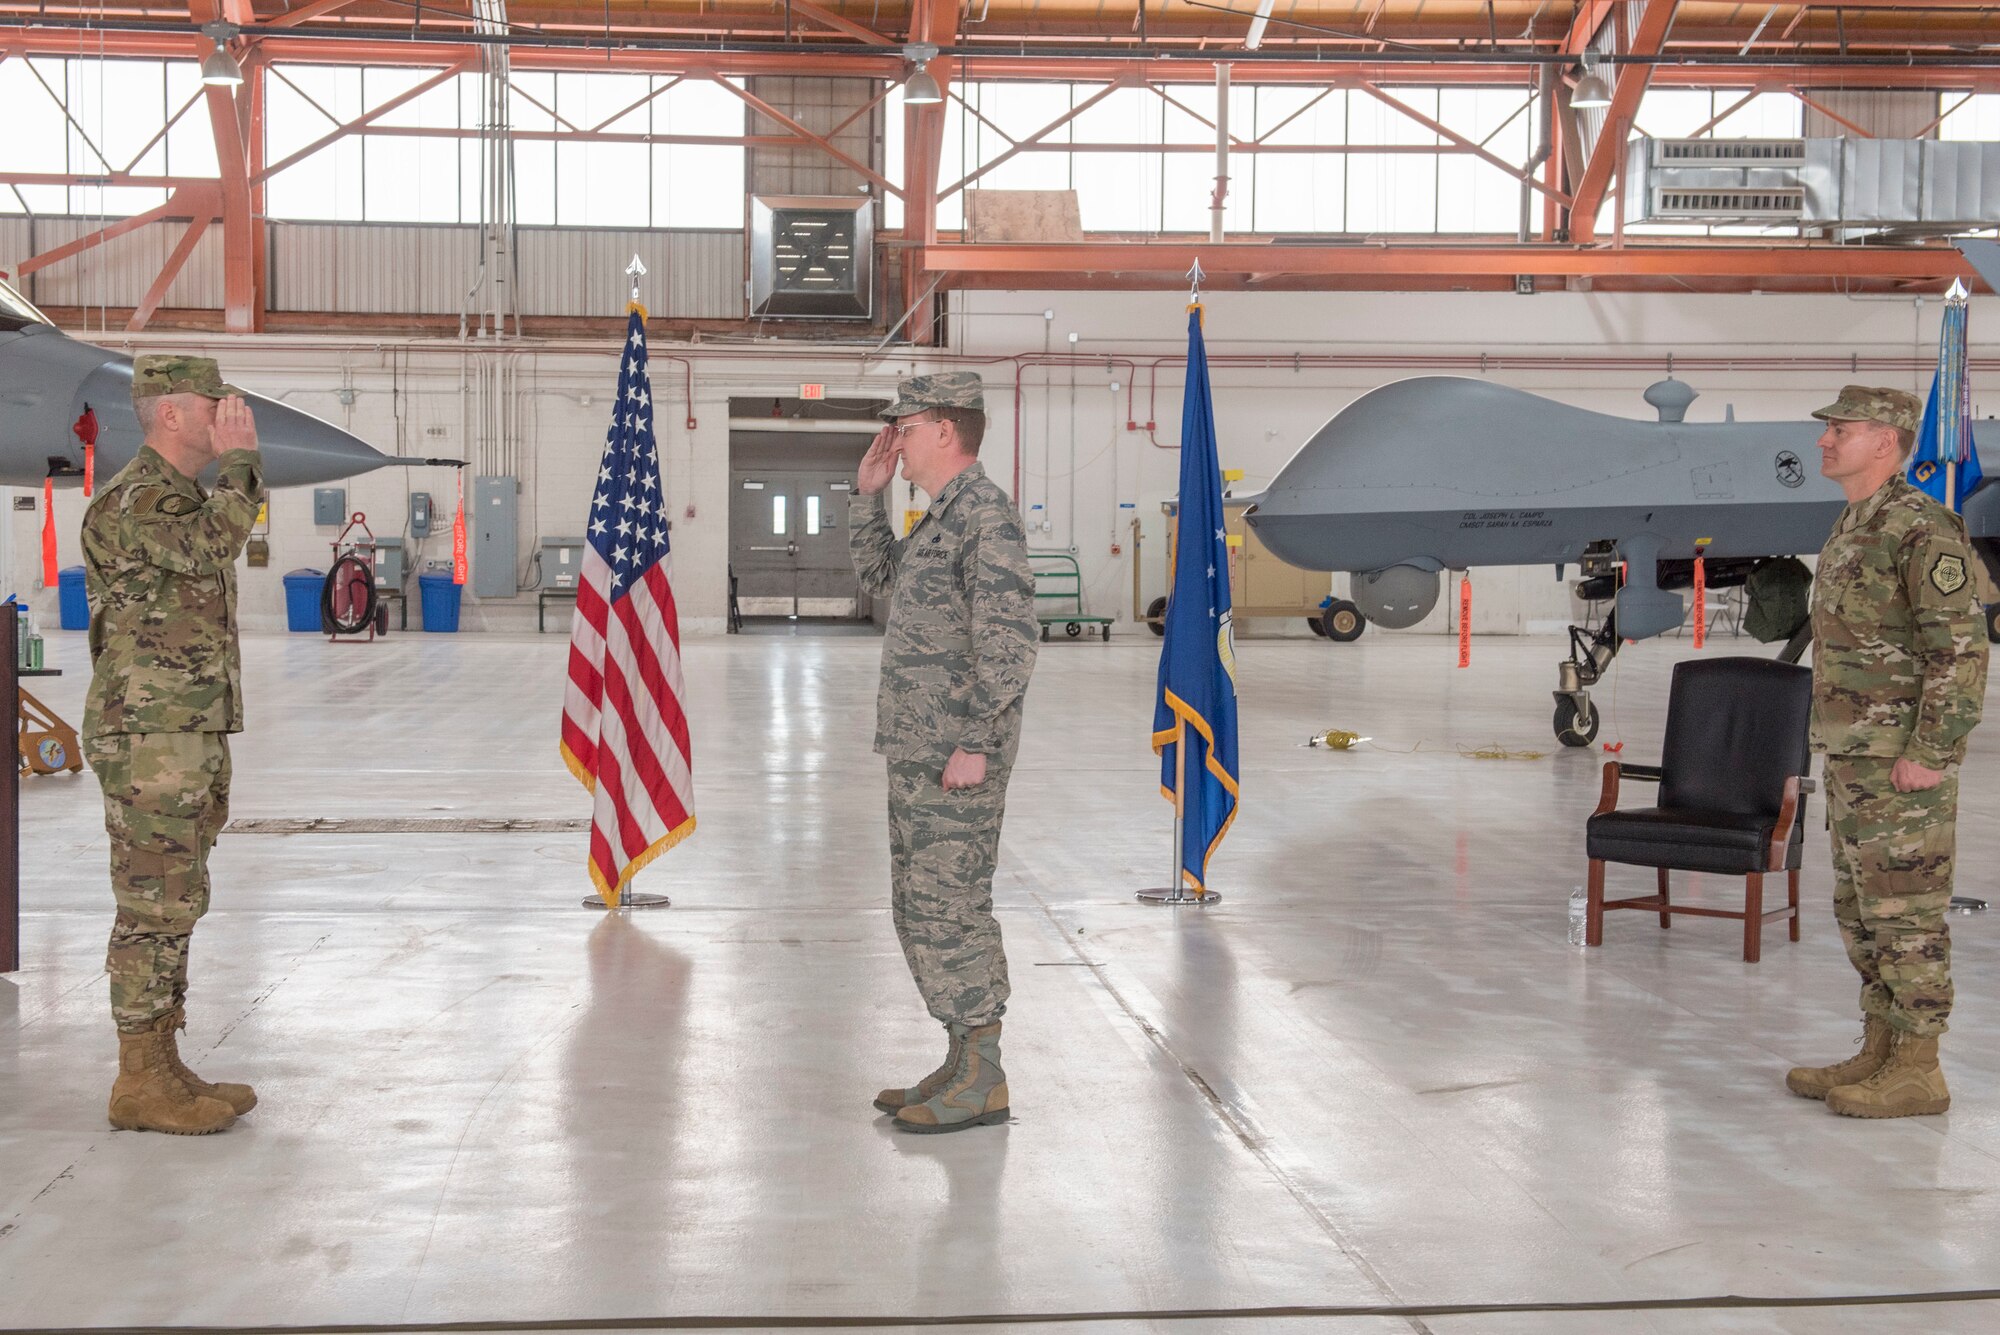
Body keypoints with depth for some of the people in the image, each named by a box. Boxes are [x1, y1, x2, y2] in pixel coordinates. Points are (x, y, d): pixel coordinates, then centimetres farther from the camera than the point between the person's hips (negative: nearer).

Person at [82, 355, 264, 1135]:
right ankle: (140, 1084, 0)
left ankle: (162, 1067, 18)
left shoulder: (183, 499, 19)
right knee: (154, 908, -6)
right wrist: (240, 461, -18)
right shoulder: (132, 500, -12)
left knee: (174, 907, 12)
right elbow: (214, 547, -33)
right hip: (149, 746, -10)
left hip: (188, 741, 10)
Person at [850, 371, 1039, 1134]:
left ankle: (982, 1081, 1)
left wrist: (976, 744, -23)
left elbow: (1010, 639, -21)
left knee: (949, 911, -7)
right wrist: (868, 494, 18)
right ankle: (963, 1066, 20)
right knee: (920, 912, 13)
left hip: (957, 757, -10)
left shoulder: (986, 514, -14)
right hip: (917, 754, 10)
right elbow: (876, 575, 31)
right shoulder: (942, 517, 16)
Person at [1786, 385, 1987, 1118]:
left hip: (1904, 762, -10)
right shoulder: (1854, 529, 15)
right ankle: (1879, 1051, 21)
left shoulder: (1924, 530, -15)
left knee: (1906, 911, -4)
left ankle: (1917, 1071, 4)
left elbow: (1962, 648, -20)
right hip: (1855, 756, 10)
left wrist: (1928, 754, -22)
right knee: (1861, 910, 13)